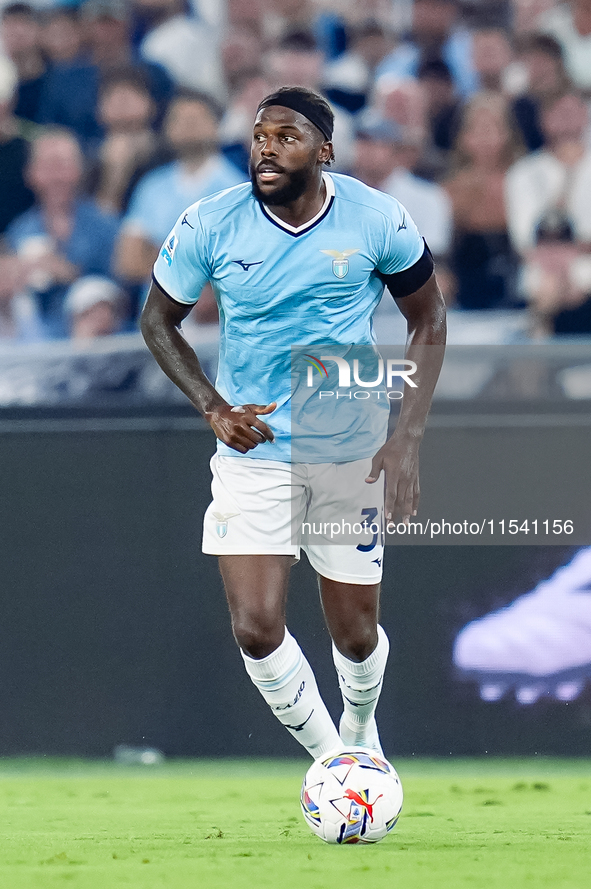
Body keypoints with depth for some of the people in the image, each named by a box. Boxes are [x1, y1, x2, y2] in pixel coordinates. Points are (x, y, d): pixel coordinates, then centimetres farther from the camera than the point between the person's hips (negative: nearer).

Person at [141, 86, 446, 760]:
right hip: (252, 450, 0)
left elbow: (428, 320, 3)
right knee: (257, 629, -13)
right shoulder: (212, 225, -11)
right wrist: (212, 407, -12)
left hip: (352, 452, 0)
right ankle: (328, 756, 12)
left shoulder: (377, 220, -11)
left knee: (355, 635, 7)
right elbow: (158, 320, 4)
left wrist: (408, 439, -7)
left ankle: (362, 732, 42)